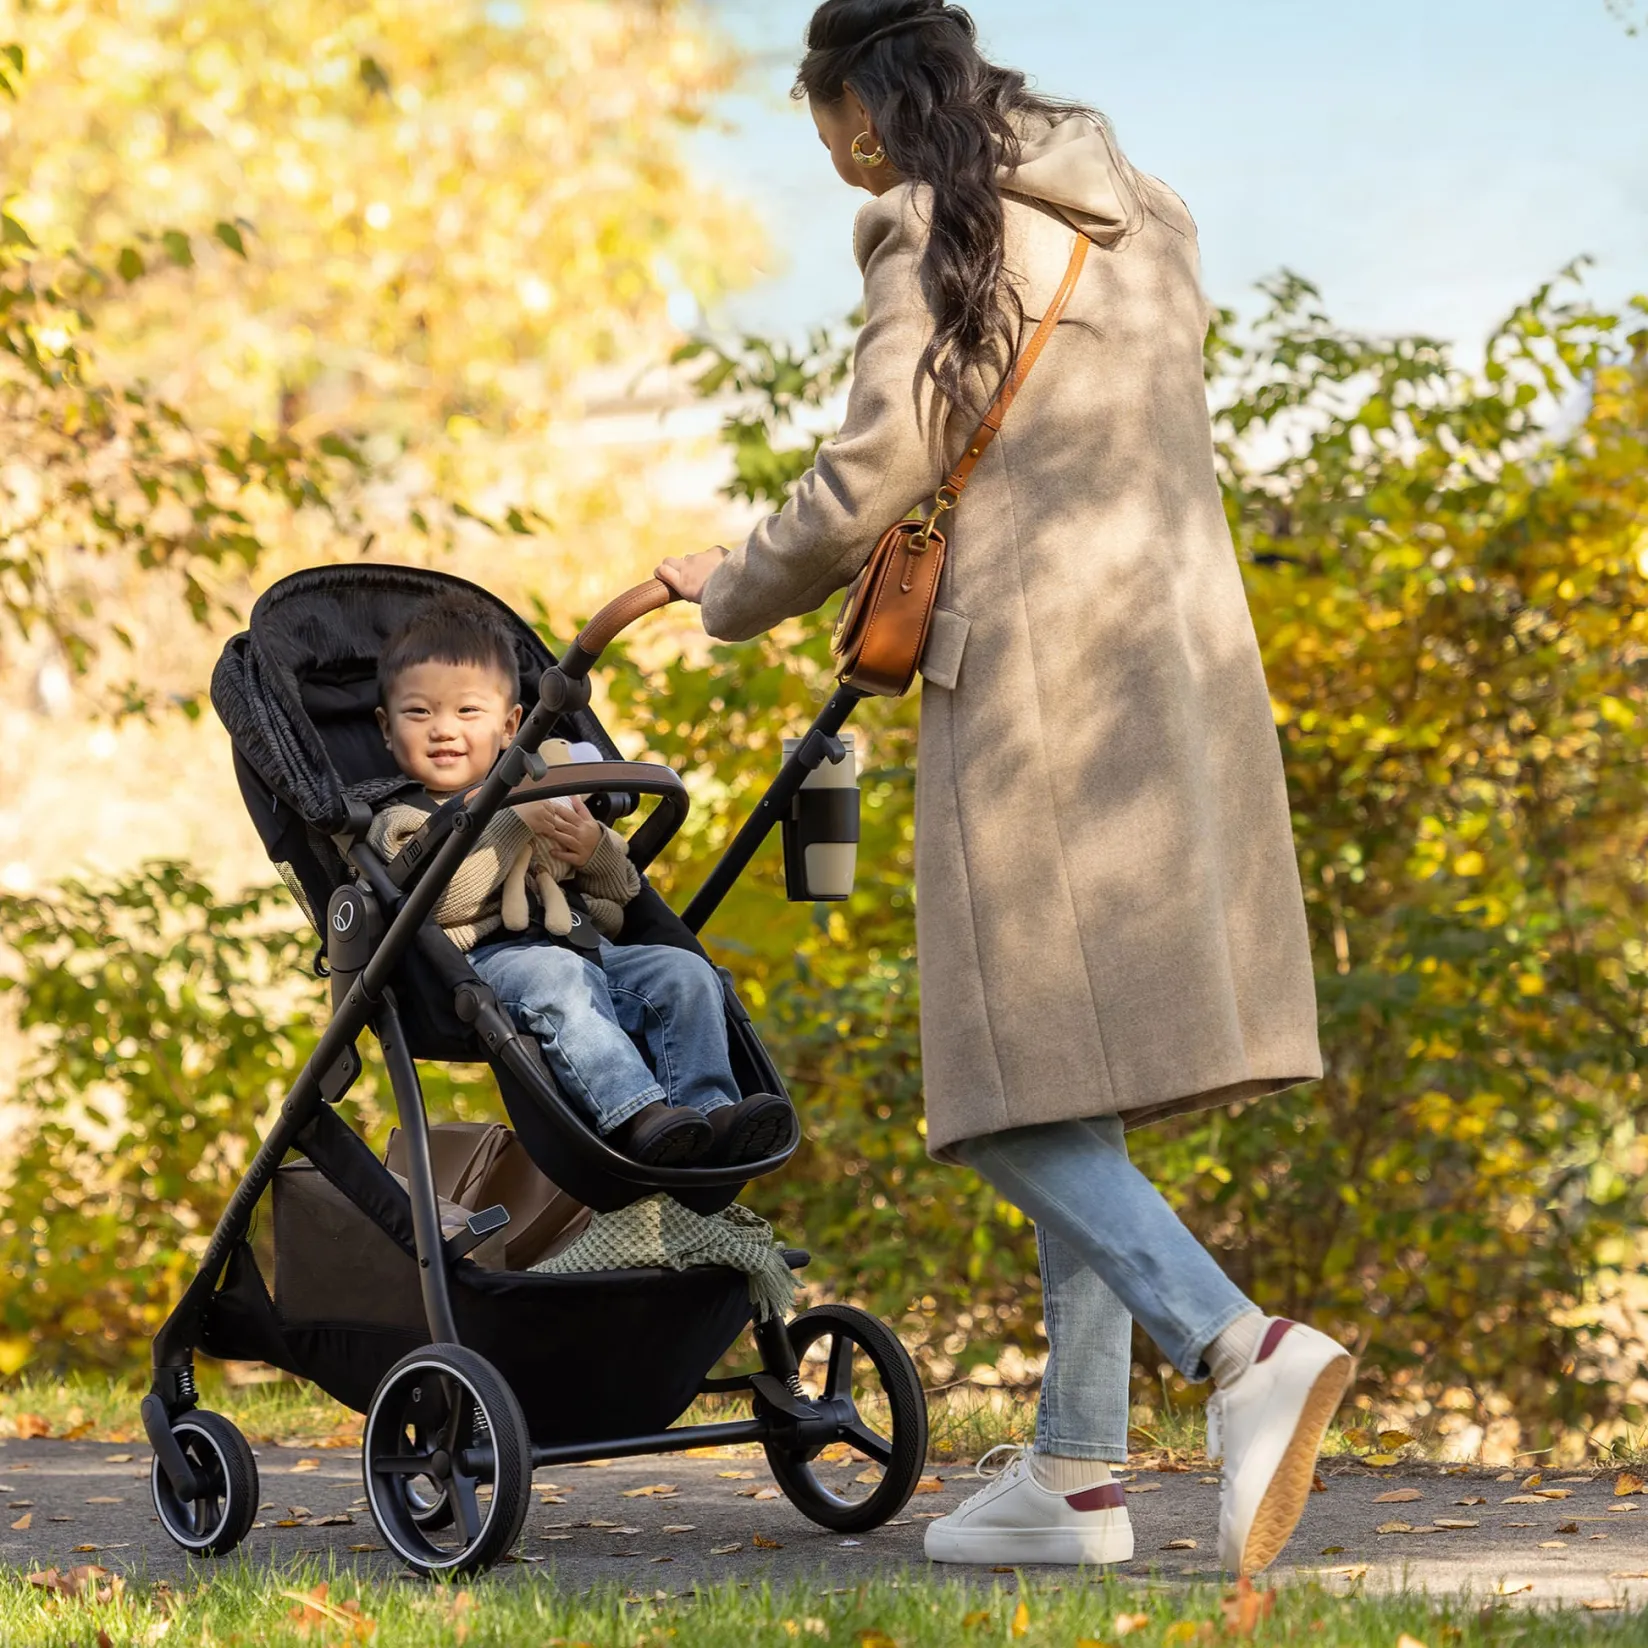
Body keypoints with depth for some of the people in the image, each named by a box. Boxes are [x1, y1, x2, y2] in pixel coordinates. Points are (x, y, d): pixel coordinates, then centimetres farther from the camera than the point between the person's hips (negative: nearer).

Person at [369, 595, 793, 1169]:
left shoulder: (547, 804, 31)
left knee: (684, 972, -16)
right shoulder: (401, 823, 13)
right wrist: (514, 826, -11)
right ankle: (637, 1117, -52)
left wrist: (597, 850, 7)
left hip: (587, 947, 6)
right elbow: (443, 900, -10)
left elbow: (624, 894, 29)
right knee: (557, 975, -36)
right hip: (485, 961, -6)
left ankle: (707, 1113, -29)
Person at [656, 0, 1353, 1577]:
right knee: (1073, 1077, 10)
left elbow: (870, 476, -9)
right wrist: (906, 585, 26)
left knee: (1020, 1100, -9)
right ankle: (1077, 1472, 10)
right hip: (1186, 657, 8)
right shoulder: (1140, 217, 20)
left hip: (1037, 675, -8)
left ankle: (1246, 1353, -28)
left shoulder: (938, 224, -5)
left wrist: (734, 592, 8)